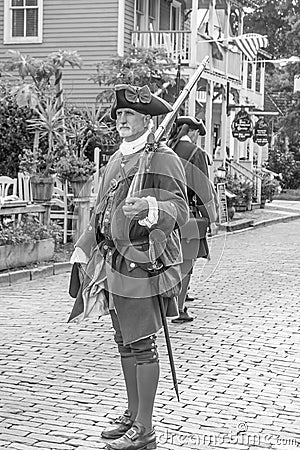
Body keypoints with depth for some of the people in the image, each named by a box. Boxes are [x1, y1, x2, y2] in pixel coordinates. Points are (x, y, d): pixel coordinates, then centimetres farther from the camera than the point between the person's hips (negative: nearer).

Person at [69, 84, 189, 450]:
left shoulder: (163, 160, -9)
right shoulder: (115, 161, 16)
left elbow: (180, 210, -18)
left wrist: (149, 207, -36)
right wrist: (82, 251, 20)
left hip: (142, 263, -8)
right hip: (113, 263, 8)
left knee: (141, 345, -3)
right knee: (125, 343, 15)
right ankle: (132, 415, 28)